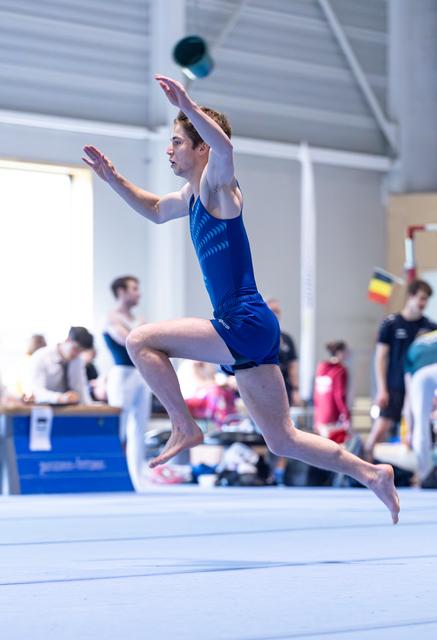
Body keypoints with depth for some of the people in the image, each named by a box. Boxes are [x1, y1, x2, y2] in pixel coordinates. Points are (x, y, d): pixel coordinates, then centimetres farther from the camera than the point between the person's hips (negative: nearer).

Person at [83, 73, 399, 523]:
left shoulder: (217, 184, -7)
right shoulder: (192, 196, 19)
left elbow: (225, 146, -31)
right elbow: (155, 211, 40)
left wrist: (187, 106, -38)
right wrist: (112, 177, 31)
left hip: (246, 325, -10)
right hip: (248, 331, 10)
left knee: (140, 341, -13)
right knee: (283, 441, 11)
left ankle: (185, 428, -7)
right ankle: (371, 474, 15)